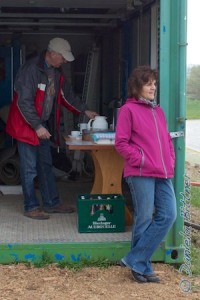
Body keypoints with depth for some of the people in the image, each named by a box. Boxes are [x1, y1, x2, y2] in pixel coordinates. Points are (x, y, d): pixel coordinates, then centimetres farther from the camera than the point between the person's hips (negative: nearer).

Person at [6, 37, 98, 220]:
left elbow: (67, 94, 19)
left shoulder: (56, 72, 6)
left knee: (46, 165, 14)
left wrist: (85, 111, 13)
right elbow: (24, 102, -24)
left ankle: (51, 203, 23)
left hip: (44, 125, 9)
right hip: (27, 125, -8)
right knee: (30, 168, -2)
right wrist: (37, 126, -24)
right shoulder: (31, 69, -21)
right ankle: (31, 207, 8)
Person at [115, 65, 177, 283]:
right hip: (141, 174, -7)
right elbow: (121, 143, -7)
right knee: (144, 219, -1)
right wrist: (142, 160, -12)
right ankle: (142, 266, 13)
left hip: (163, 174, 7)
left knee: (168, 215, -1)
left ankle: (135, 260, 6)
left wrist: (171, 161, 7)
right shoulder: (128, 109, -2)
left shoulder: (158, 111, 19)